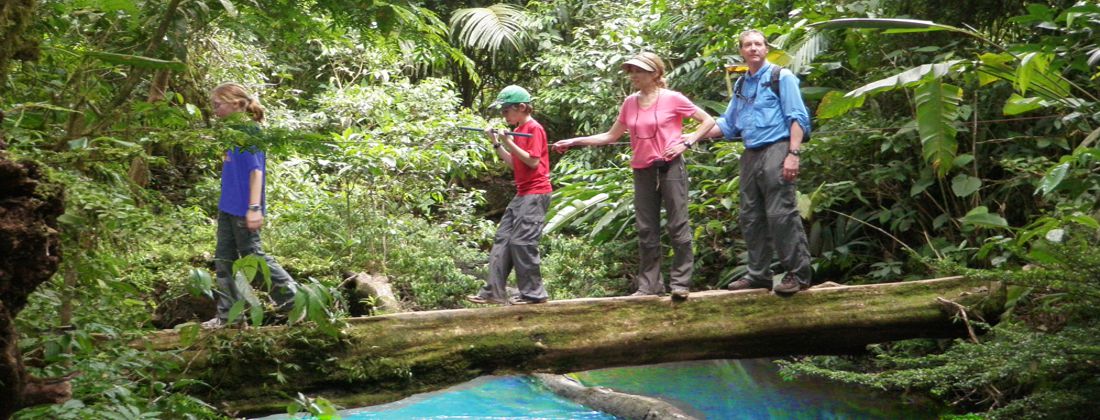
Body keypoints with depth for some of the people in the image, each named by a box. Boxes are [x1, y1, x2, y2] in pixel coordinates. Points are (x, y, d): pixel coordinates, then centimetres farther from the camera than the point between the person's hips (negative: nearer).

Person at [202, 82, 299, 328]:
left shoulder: (248, 132, -15)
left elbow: (256, 171, -21)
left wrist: (254, 207, -25)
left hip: (243, 210, -9)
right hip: (227, 208, 9)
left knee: (252, 256, -2)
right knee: (224, 259, 9)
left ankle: (294, 299, 8)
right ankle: (228, 314, 15)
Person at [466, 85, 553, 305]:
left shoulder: (534, 128, -10)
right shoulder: (518, 130, 16)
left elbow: (533, 161, -18)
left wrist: (508, 143, -17)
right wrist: (497, 143, 8)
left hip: (536, 193, -10)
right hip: (522, 194, 10)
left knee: (522, 241, -10)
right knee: (502, 239, 7)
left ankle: (534, 293, -1)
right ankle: (494, 291, 10)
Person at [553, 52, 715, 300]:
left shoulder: (672, 99, -4)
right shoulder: (630, 103, 8)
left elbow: (708, 121, 1)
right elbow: (611, 136, 14)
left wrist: (687, 143, -10)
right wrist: (575, 142, 9)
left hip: (670, 168, -5)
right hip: (643, 171, 5)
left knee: (678, 226, -3)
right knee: (646, 230, 7)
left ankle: (680, 282, 2)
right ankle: (649, 284, 13)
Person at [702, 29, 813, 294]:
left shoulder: (781, 77, 0)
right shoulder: (741, 85, 19)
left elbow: (798, 118, -7)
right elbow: (728, 123, 24)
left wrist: (793, 154, -17)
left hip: (775, 151, -7)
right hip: (750, 155, 7)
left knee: (781, 214, -12)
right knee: (751, 217, 9)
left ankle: (798, 274, -6)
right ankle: (759, 275, 17)